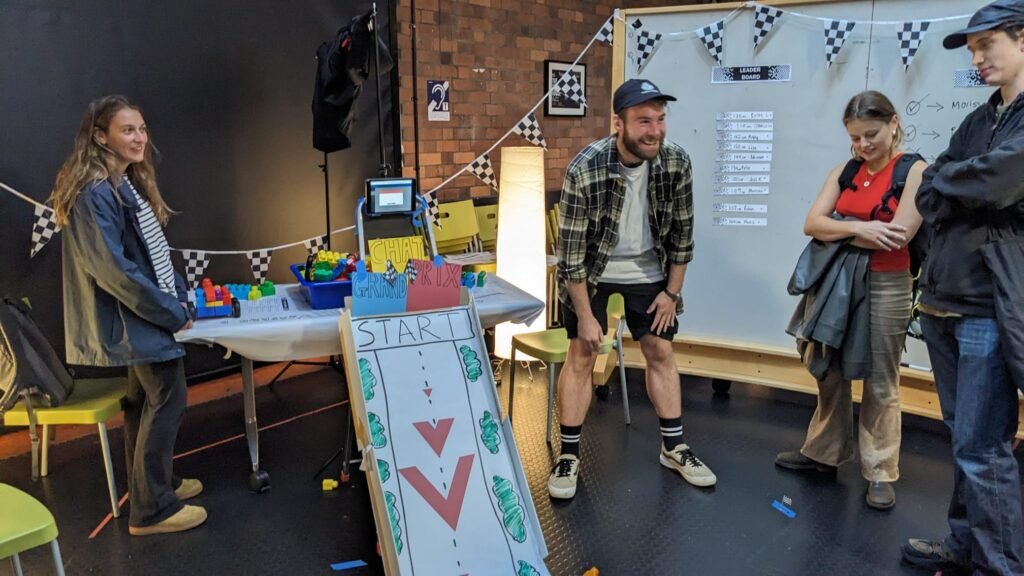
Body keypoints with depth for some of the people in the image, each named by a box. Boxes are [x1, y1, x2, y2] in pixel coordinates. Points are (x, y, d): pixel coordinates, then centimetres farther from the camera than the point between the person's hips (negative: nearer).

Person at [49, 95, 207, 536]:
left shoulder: (128, 184, 11)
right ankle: (152, 510, 7)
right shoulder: (94, 194, -20)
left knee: (143, 400, 18)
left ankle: (153, 485, 33)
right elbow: (112, 267, -25)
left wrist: (181, 293, 8)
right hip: (135, 316, -10)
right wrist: (172, 312, -19)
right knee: (167, 400, -4)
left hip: (143, 313, 10)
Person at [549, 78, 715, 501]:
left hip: (648, 271, 4)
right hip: (592, 272, -3)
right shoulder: (585, 170, -28)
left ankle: (674, 448, 23)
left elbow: (682, 233, -4)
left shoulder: (677, 163, -17)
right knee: (581, 355, -2)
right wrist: (585, 316, -19)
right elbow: (571, 251, -23)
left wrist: (672, 292, -2)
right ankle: (569, 456, 10)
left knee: (661, 352, 8)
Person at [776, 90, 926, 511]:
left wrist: (836, 231, -8)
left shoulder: (915, 170, -6)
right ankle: (823, 452, 28)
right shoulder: (844, 172, 8)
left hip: (886, 287, -5)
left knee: (880, 383, 4)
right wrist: (857, 228, -20)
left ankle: (880, 473, 16)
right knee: (831, 373, 14)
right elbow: (811, 224, -3)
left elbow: (898, 235, -18)